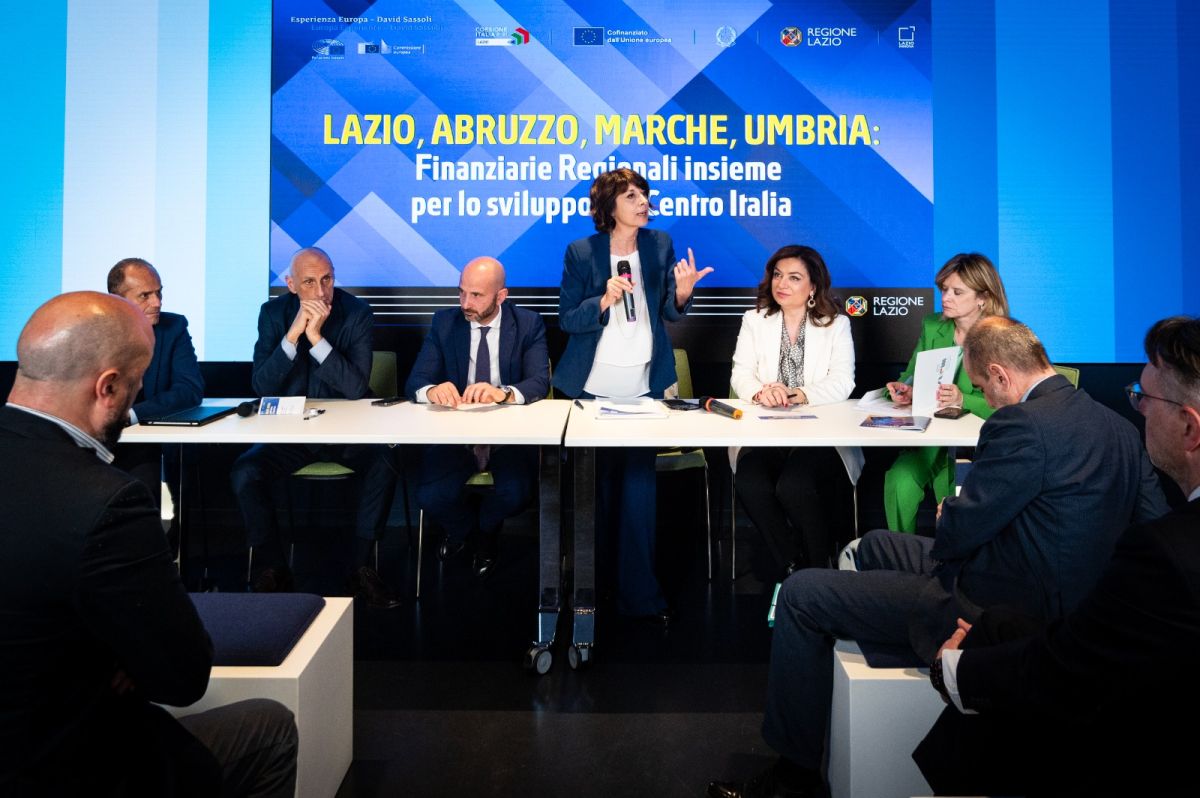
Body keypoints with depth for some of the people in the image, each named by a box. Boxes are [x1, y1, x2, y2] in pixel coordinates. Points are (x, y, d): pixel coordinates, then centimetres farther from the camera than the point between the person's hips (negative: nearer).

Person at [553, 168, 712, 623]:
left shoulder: (660, 245, 4)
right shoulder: (581, 252, -4)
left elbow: (671, 313, 7)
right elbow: (566, 320, -4)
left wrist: (682, 292, -15)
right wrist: (604, 300, -20)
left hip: (644, 388, 2)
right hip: (593, 387, -1)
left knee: (639, 487, 2)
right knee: (592, 485, 10)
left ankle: (639, 595, 12)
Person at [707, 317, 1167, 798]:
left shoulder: (1023, 425, -25)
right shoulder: (1119, 427, 3)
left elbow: (958, 533, -21)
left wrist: (951, 511, 5)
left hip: (995, 612, -10)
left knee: (801, 594, -5)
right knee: (875, 545, 27)